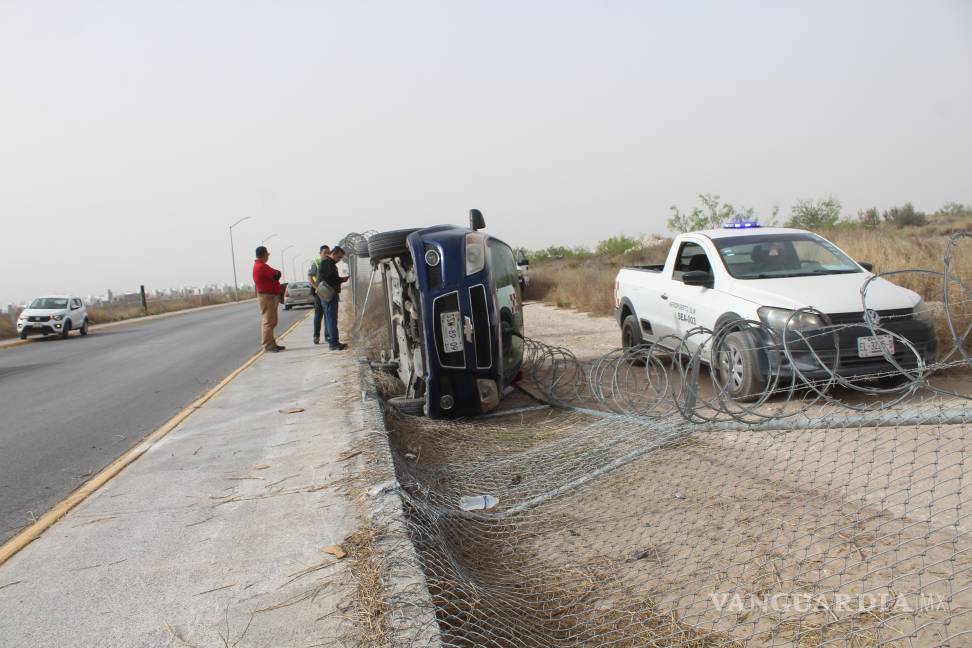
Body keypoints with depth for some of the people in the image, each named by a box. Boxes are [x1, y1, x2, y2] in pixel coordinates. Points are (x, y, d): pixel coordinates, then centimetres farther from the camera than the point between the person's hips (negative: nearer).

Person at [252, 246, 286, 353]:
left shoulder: (261, 265, 17)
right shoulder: (261, 266, -17)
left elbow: (274, 275, 16)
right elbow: (277, 274, -18)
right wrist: (276, 273, 2)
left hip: (271, 296, 11)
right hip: (266, 296, -11)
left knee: (271, 322, 14)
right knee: (268, 322, -9)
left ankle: (272, 344, 19)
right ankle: (268, 346, -9)